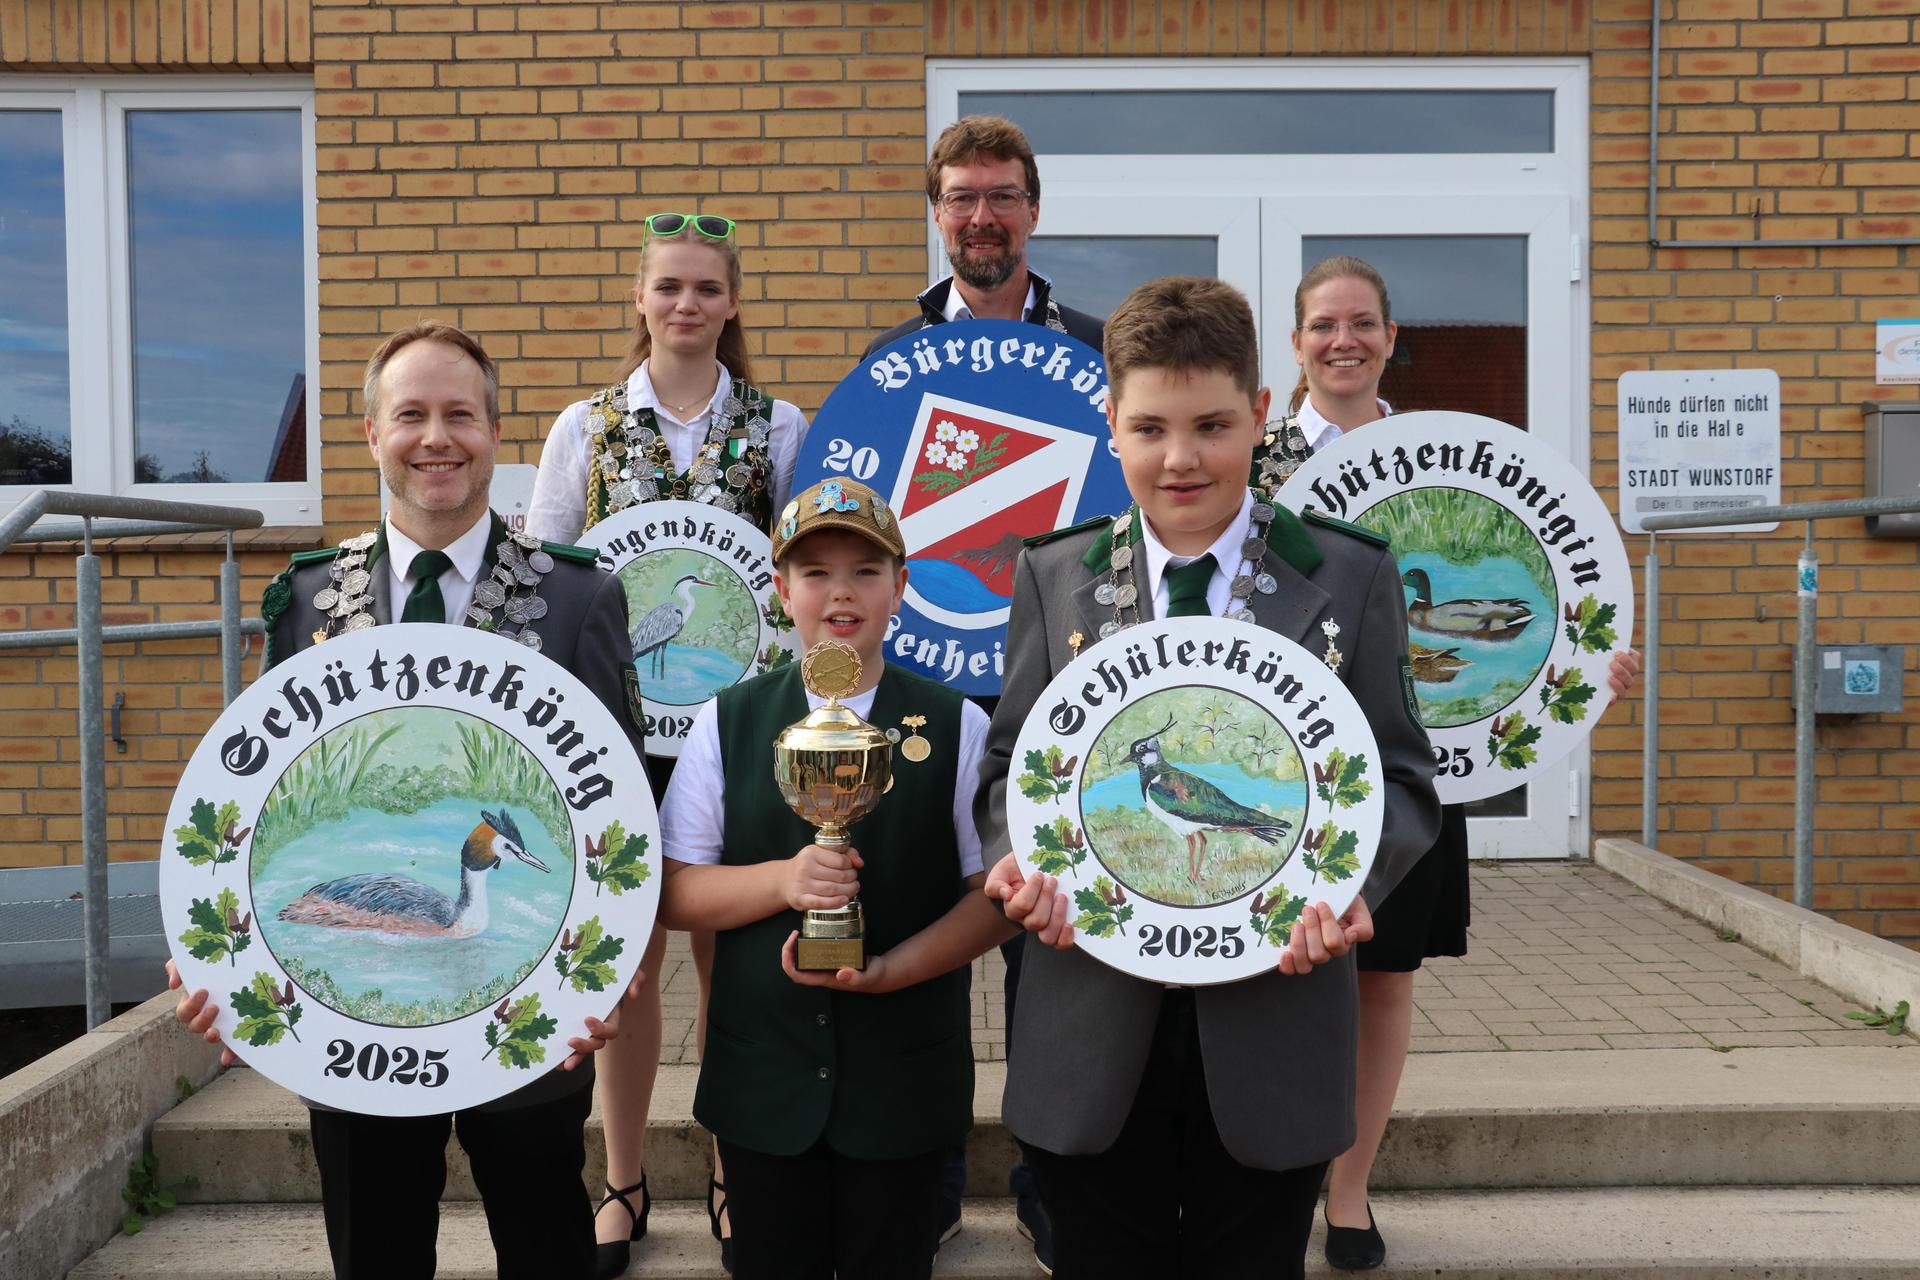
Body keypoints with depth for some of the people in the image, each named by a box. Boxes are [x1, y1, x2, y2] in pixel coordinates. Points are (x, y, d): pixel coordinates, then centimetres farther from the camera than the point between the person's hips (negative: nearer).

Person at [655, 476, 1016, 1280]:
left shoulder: (959, 728, -2)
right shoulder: (726, 723, 1)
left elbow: (996, 894, -5)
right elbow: (673, 895, -2)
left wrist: (889, 969, -18)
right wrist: (782, 881, -19)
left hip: (906, 1080, -1)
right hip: (761, 1077, 1)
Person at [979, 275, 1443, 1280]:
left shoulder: (1349, 575, 0)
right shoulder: (1054, 574, 4)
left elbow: (1399, 774, 1)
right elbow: (1014, 759, 7)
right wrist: (1017, 858, -14)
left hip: (1273, 1019, -1)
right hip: (1093, 1036, 1)